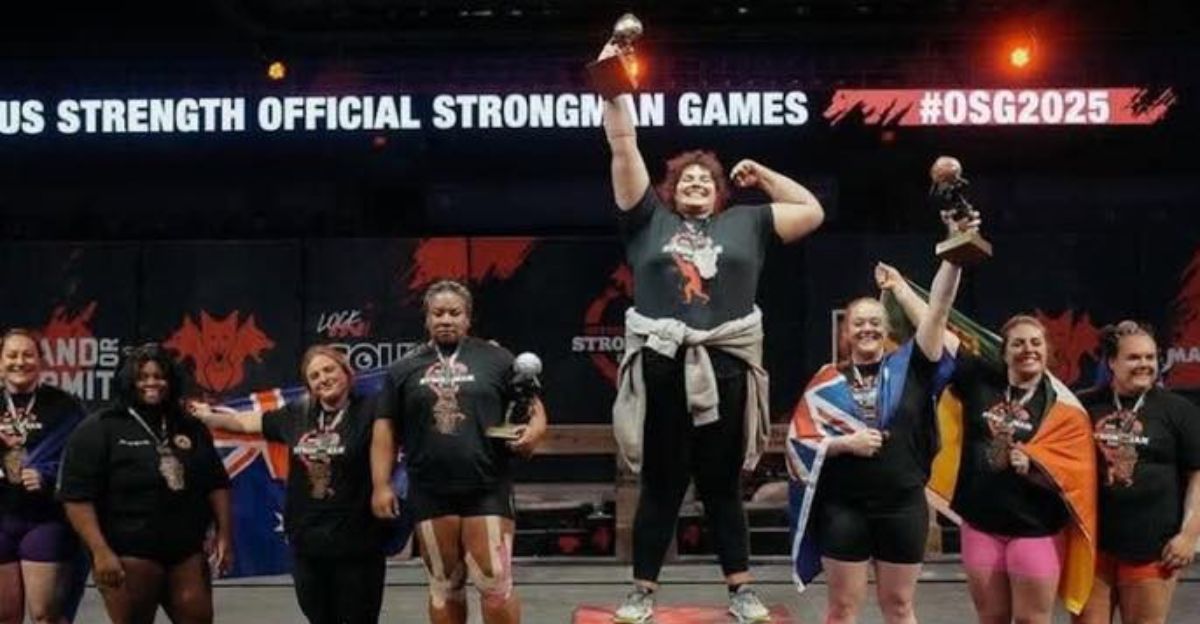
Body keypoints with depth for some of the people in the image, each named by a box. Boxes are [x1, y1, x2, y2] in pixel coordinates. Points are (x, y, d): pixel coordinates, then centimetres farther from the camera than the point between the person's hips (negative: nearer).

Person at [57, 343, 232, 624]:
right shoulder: (99, 429, -4)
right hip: (129, 555, -5)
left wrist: (224, 533, 5)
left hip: (187, 552, 5)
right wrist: (100, 550, -18)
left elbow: (216, 484, 15)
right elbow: (77, 496, -11)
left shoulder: (191, 429, 12)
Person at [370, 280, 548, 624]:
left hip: (487, 490, -2)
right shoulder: (404, 369, 9)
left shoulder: (496, 359, 4)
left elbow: (532, 404, 9)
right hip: (430, 493, 2)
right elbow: (385, 429, 9)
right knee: (444, 587, 11)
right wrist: (381, 485, 2)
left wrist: (535, 428, -14)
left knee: (495, 585, -4)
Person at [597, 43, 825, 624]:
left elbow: (812, 211, 16)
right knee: (660, 487, 5)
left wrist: (762, 175, 19)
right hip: (661, 368, -1)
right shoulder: (649, 218, 12)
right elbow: (624, 149, 8)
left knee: (723, 487, 9)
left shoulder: (746, 222, 14)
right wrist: (615, 92, 2)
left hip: (725, 368, 1)